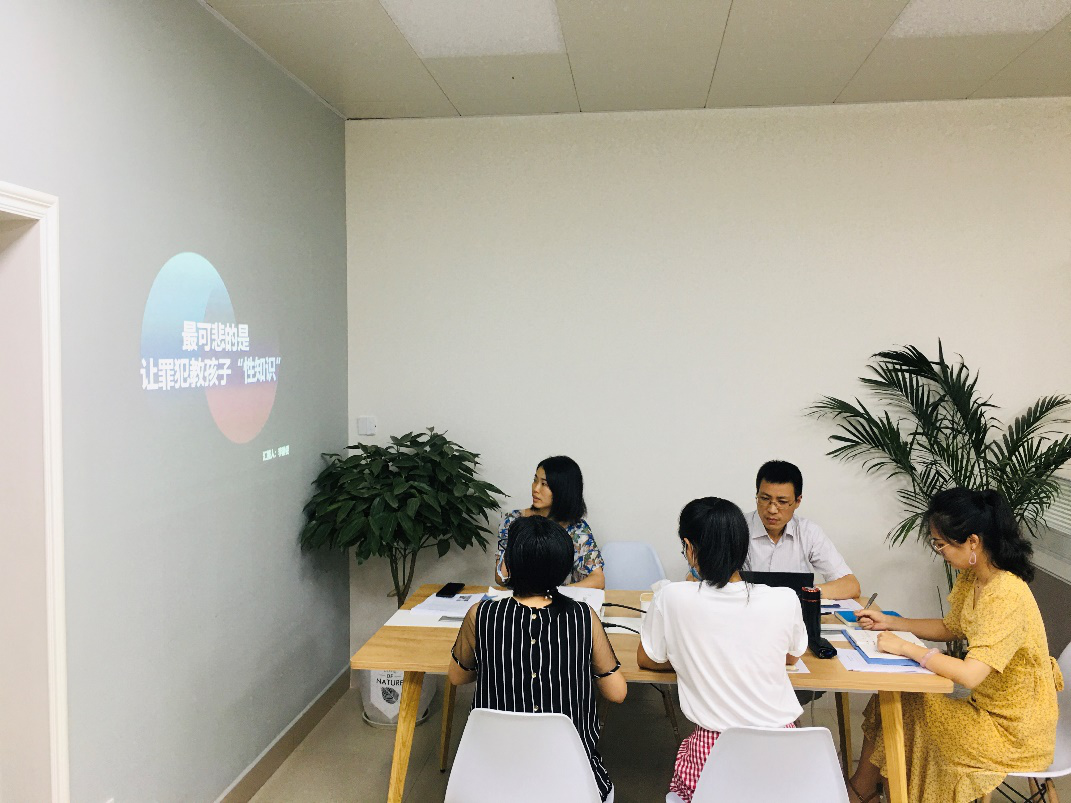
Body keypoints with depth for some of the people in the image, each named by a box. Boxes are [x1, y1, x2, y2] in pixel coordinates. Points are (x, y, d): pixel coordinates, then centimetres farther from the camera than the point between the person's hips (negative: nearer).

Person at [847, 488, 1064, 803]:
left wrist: (905, 647, -25)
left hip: (1015, 730, -8)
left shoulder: (1005, 596, -30)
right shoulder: (970, 578, -1)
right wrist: (889, 621, 5)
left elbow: (970, 675, -35)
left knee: (904, 712, -7)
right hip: (988, 704, 8)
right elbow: (950, 628, 15)